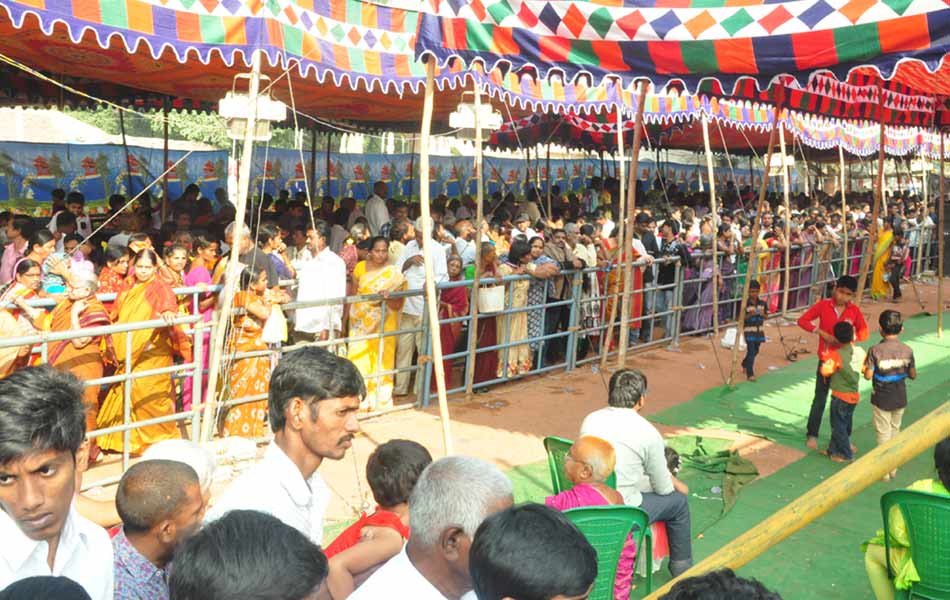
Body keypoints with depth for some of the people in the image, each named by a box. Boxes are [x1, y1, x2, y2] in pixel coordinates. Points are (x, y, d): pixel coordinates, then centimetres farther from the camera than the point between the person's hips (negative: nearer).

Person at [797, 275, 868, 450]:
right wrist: (822, 332, -19)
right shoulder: (823, 305, -6)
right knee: (820, 398, 4)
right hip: (826, 359, -2)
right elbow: (803, 320, -7)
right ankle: (812, 435, 16)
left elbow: (864, 332, -1)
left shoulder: (854, 310, -1)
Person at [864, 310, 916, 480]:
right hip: (900, 398, 3)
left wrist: (865, 366, 2)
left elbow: (868, 375, -17)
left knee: (883, 434, 9)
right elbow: (913, 375, 0)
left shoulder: (875, 350, -19)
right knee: (895, 430, 20)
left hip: (881, 399, -3)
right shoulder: (907, 350, -8)